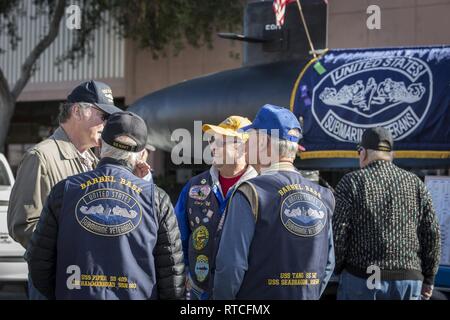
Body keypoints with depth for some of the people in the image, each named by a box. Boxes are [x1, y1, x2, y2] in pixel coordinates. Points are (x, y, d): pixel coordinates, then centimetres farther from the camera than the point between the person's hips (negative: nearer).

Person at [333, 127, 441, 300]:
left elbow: (338, 233, -8)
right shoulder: (415, 183, 7)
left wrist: (336, 270, 7)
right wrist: (428, 278, 13)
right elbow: (432, 233, 5)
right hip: (409, 280, 3)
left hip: (361, 279, -3)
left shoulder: (351, 182, -3)